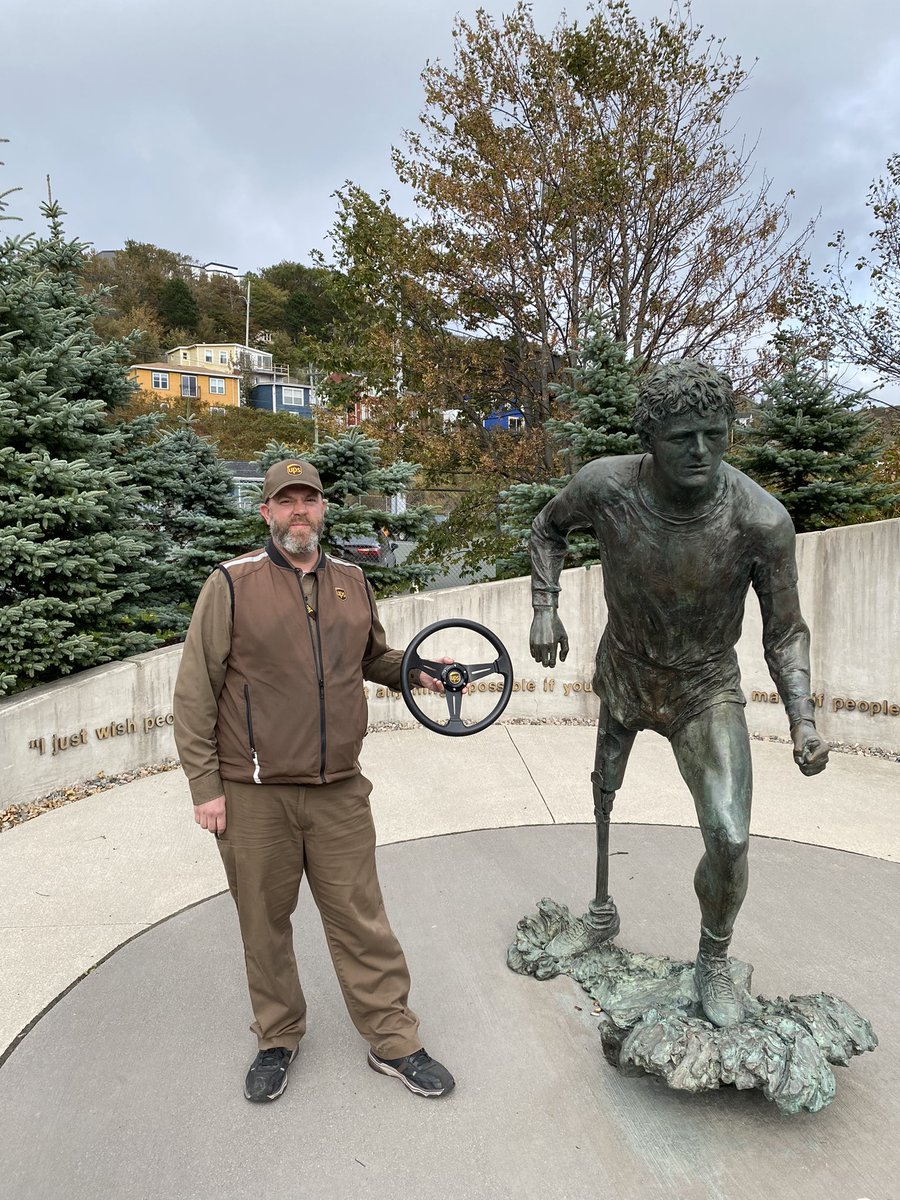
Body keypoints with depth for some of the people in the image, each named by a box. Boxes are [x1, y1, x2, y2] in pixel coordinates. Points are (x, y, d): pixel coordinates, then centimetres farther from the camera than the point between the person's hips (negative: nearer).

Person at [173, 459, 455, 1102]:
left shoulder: (352, 581, 8)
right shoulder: (232, 584, -5)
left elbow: (373, 657, 24)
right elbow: (195, 691, -4)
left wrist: (413, 668, 3)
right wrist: (205, 785, -7)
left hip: (339, 791, 3)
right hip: (253, 796, -2)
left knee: (361, 919, 9)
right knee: (265, 923, 14)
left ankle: (394, 1041, 26)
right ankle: (278, 1039, 36)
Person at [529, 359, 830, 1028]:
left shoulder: (761, 520, -28)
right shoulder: (605, 485, -25)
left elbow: (784, 632, -14)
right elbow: (549, 528, -1)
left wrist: (803, 717, -27)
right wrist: (546, 609, -11)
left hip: (706, 690, -2)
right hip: (623, 672, 3)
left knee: (730, 840, -13)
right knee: (604, 799, 20)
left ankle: (714, 962, 19)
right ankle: (602, 917, 48)